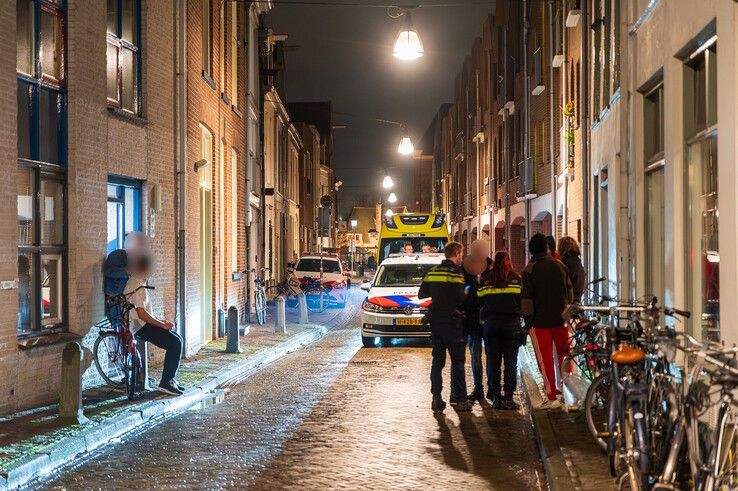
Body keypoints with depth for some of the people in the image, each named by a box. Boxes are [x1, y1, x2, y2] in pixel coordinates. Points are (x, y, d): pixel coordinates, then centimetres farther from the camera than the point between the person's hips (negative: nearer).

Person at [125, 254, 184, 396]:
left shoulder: (138, 283, 17)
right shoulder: (137, 286, -17)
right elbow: (142, 314, -23)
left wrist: (161, 321, 13)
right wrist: (162, 325, -16)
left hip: (144, 324, 11)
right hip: (140, 326, -11)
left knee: (177, 340, 9)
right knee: (175, 343, -17)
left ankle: (170, 379, 10)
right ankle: (166, 383, -16)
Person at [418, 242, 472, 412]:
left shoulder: (432, 272, 9)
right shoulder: (455, 273, -11)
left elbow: (422, 294, 14)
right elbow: (461, 299, -17)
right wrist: (467, 295, 4)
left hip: (435, 320, 6)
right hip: (451, 320, -6)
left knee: (437, 359, 11)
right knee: (457, 360, 0)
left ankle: (436, 397, 7)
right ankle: (459, 399, -2)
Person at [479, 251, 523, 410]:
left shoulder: (486, 278, 4)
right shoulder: (516, 278, 1)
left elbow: (480, 300, 6)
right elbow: (522, 300, 4)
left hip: (491, 324, 1)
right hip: (511, 324, -1)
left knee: (493, 361, 6)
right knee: (510, 362, 2)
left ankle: (495, 397, 4)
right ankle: (508, 398, -1)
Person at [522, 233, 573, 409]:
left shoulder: (530, 270, -7)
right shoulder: (560, 266, 7)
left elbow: (526, 298, -10)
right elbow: (569, 291, 14)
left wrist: (528, 322, -5)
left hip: (540, 321, -4)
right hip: (561, 320, 4)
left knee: (545, 360, 0)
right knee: (564, 356, 15)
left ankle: (552, 398, -2)